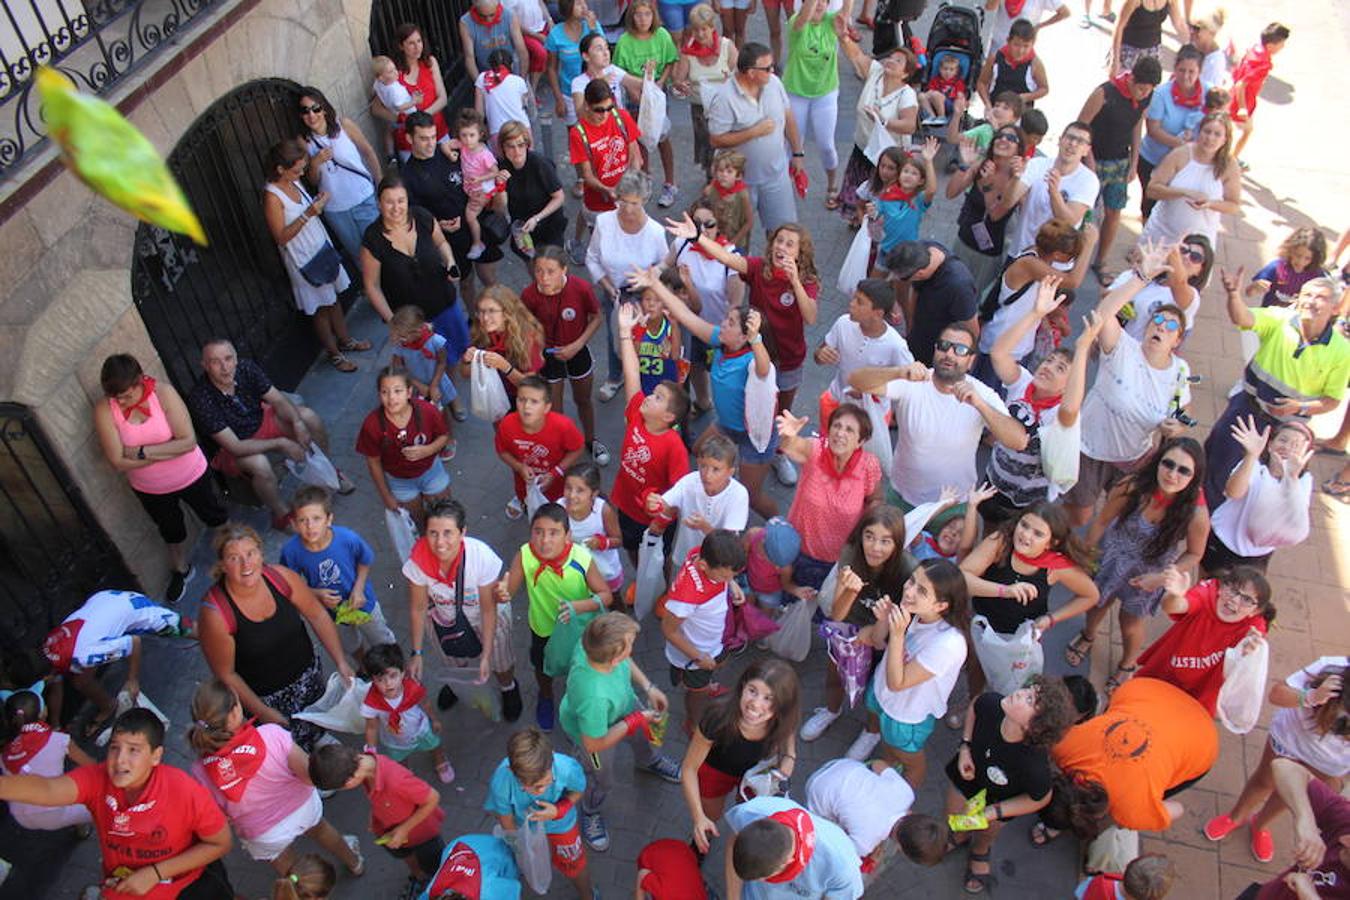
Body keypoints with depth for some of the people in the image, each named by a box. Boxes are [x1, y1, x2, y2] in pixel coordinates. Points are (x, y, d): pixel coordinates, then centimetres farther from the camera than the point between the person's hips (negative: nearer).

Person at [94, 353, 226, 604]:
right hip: (149, 489, 2)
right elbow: (119, 462, -25)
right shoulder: (104, 411, -22)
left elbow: (189, 441, -29)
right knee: (170, 529, 27)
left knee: (216, 517, 21)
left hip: (191, 476, -2)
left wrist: (143, 451, -28)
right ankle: (181, 569, 55)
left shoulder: (163, 392, -26)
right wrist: (171, 450, -25)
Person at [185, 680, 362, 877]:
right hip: (302, 809, 1)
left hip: (263, 837, -1)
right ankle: (354, 862, 64)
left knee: (291, 874, 32)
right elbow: (311, 775, -27)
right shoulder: (271, 735, -37)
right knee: (320, 830, 37)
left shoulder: (201, 771, -29)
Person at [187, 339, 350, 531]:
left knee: (309, 416, -12)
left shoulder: (246, 368, -20)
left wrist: (298, 423, -29)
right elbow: (234, 446, -32)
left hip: (261, 421, 5)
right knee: (259, 464, -36)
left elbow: (278, 400, -10)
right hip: (232, 450, -5)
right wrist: (280, 443, -34)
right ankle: (281, 515, -10)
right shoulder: (199, 399, -33)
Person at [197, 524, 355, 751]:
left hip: (307, 674, 3)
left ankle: (319, 741, 62)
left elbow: (317, 615, -8)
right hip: (265, 696, -3)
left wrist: (341, 662, -11)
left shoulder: (281, 577, -22)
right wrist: (262, 712, -14)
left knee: (316, 726, 29)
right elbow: (226, 674, -19)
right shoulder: (215, 613, -31)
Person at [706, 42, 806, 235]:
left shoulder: (773, 82, -6)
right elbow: (716, 140, -22)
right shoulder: (724, 98, -23)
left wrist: (797, 153, 11)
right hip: (741, 180, -4)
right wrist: (754, 132, -25)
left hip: (776, 174, 4)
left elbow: (788, 118, 6)